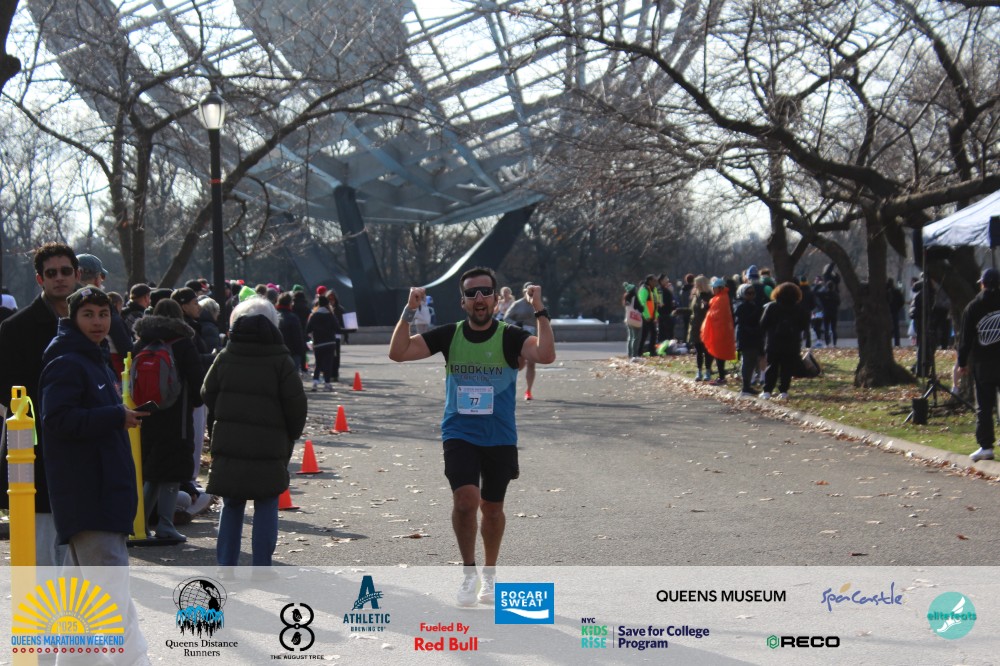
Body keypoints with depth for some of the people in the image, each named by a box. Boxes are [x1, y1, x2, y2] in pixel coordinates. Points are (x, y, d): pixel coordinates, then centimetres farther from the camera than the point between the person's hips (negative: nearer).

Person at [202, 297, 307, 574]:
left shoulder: (225, 357, 4)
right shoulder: (280, 360, -6)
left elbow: (208, 394, 10)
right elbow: (296, 403, -7)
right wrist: (291, 435, 8)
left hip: (228, 444, 3)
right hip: (269, 445, -3)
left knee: (231, 505, 13)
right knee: (266, 506, 6)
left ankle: (226, 565, 12)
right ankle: (261, 567, 4)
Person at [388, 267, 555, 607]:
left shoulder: (510, 336, -8)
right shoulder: (449, 335, -1)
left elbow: (546, 355, -27)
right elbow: (398, 353, -8)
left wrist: (539, 311, -30)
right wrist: (409, 312, -17)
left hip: (500, 437, 0)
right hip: (459, 434, 0)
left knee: (492, 507, 13)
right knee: (466, 499, -19)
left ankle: (489, 576, 35)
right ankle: (469, 572, 2)